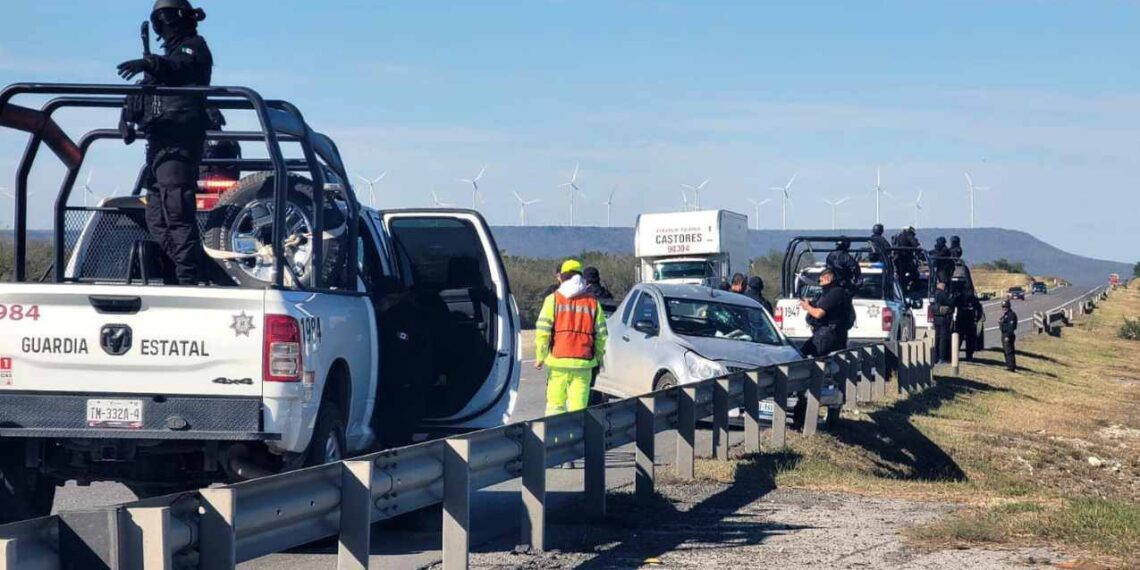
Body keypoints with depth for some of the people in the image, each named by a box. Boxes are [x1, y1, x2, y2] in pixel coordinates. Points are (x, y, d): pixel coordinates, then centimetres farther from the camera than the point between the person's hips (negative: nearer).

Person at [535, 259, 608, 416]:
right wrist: (598, 356, 20)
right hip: (583, 362, 1)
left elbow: (542, 331, -5)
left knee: (555, 404, 9)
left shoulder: (553, 299, 1)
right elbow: (601, 334, 7)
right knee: (578, 407, 2)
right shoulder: (593, 302, 8)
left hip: (558, 362, -1)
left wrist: (540, 357, 2)